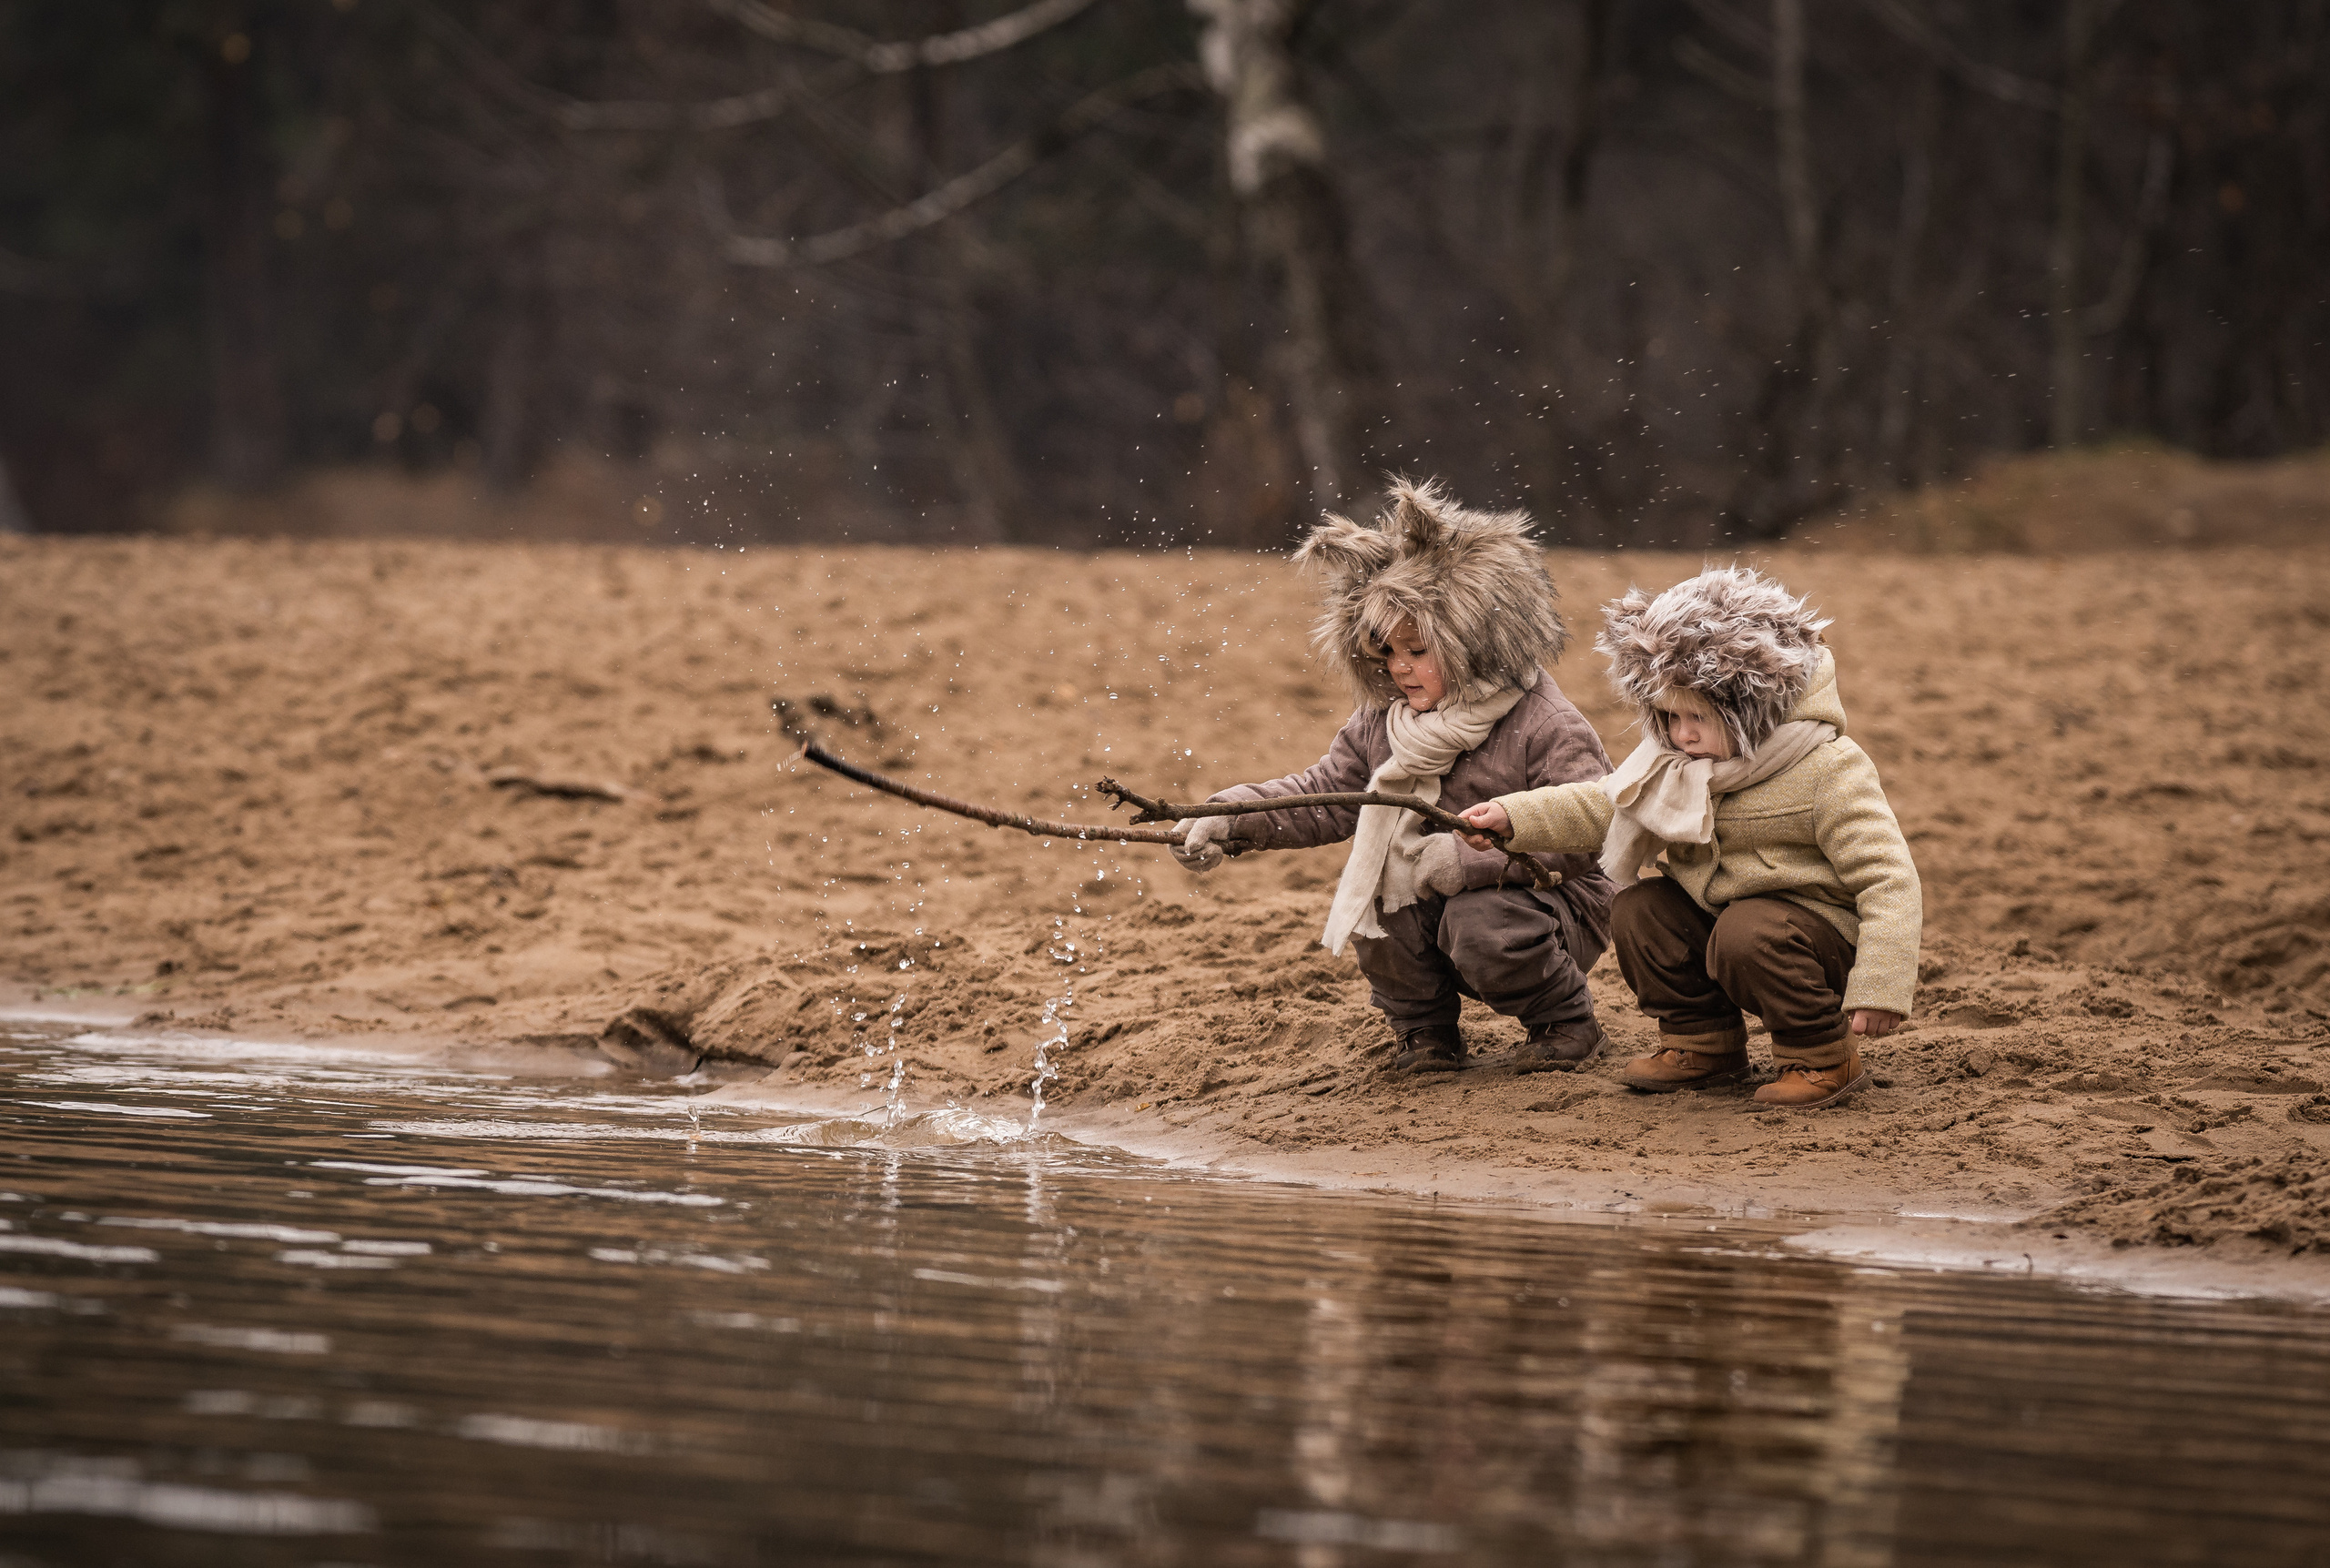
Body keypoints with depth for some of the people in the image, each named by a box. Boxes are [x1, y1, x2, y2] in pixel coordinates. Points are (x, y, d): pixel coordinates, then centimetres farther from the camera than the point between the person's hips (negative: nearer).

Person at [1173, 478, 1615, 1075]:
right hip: (1437, 891, 6)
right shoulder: (1382, 722, 3)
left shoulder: (1547, 726, -19)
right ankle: (1424, 1031, 2)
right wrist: (1229, 820, -14)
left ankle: (1565, 1020, -2)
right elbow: (1324, 792, 4)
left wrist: (1474, 857, -34)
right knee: (1375, 884, -20)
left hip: (1551, 903, -6)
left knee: (1480, 926, -34)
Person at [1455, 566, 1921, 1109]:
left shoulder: (1830, 771, -22)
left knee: (1745, 935, -33)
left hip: (1828, 936, -7)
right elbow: (1605, 806, 10)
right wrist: (1511, 815, -4)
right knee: (1639, 910, -10)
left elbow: (1889, 880, -24)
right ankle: (1703, 1044, 6)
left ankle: (1825, 1057, -13)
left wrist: (1879, 990, -32)